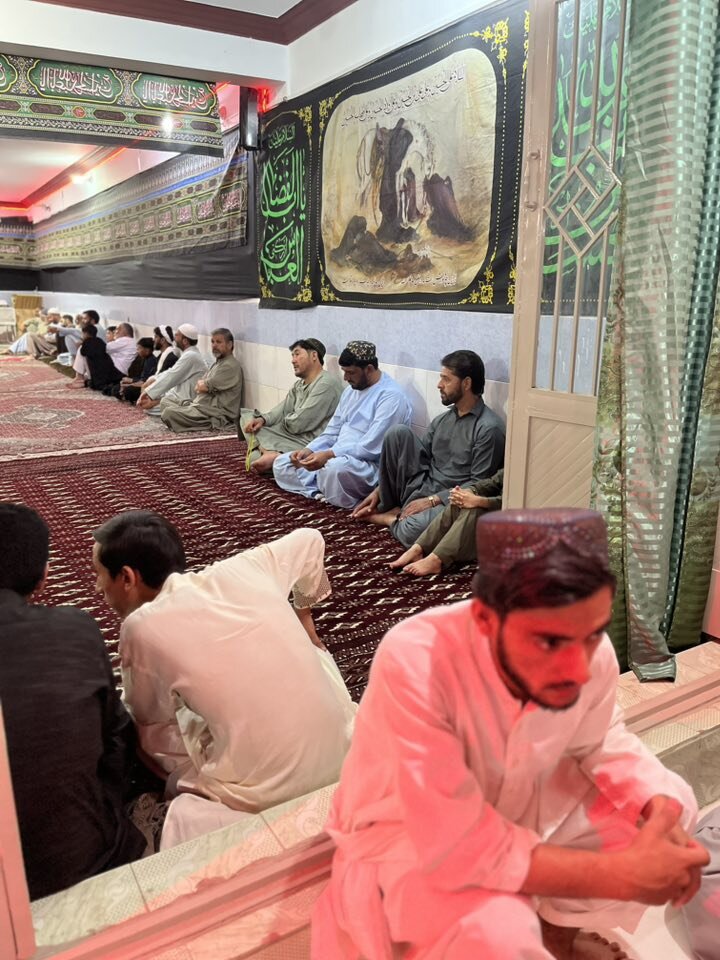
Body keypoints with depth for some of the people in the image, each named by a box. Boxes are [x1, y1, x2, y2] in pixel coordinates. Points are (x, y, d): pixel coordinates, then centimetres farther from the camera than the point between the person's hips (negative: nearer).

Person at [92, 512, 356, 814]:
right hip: (344, 749, 5)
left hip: (262, 792, -5)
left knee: (143, 729, 16)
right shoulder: (242, 568, 2)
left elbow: (150, 716, 7)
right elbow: (310, 539, 21)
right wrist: (303, 613, 36)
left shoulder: (141, 626, -9)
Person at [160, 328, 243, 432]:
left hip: (217, 415, -11)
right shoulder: (219, 362, 22)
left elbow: (202, 387, -13)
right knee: (165, 404, 9)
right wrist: (203, 384, -2)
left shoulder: (231, 366, -12)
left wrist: (201, 384, 8)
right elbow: (197, 388, 19)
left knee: (169, 412, -25)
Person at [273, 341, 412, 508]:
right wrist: (308, 450, -2)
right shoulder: (351, 391, 14)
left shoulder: (391, 395, -16)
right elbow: (332, 432, 16)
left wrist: (329, 455, -27)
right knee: (282, 463, 3)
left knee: (336, 467, -42)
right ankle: (327, 492, -15)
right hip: (337, 458, 10)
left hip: (370, 467, -9)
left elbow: (371, 447, -23)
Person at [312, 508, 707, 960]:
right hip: (406, 833, -5)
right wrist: (621, 876, -32)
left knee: (673, 804, -4)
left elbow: (602, 742, -1)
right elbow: (457, 845, -36)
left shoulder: (588, 652, -23)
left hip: (515, 802, 5)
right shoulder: (413, 665, -40)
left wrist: (662, 811, -20)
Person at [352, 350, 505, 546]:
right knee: (399, 433, -12)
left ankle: (392, 519, -1)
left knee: (412, 530, -39)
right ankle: (386, 506, -3)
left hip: (447, 502, -6)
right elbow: (420, 456, 16)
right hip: (418, 489, 7)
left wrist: (432, 500, -18)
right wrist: (379, 490, 8)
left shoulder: (489, 428, -13)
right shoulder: (442, 419, 11)